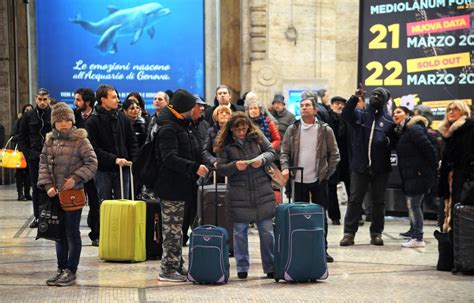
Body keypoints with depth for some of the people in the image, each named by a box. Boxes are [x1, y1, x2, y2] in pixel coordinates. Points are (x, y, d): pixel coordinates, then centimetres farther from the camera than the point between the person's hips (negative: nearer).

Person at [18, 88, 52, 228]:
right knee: (36, 188, 8)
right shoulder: (29, 116, 7)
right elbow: (21, 137, 11)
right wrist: (28, 153, -1)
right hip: (34, 158, 2)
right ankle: (37, 217, 16)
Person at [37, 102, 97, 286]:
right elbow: (43, 163, 7)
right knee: (59, 233, 13)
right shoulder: (50, 140, 8)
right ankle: (61, 269, 23)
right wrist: (48, 185, -5)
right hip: (55, 194, 5)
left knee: (72, 233, 1)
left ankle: (71, 271, 9)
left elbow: (92, 163, -9)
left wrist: (75, 178, -18)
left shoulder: (80, 140, -7)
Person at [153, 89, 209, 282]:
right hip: (171, 188, -10)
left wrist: (197, 166, 14)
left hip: (178, 186, 10)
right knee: (172, 229, -5)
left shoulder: (180, 126, 17)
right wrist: (194, 167, -31)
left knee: (175, 229, 15)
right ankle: (168, 270, 1)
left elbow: (189, 152, 26)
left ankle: (176, 266, 23)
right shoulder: (168, 129, -16)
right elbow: (169, 158, -26)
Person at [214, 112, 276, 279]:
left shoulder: (257, 136, 1)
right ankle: (242, 268, 19)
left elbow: (271, 151, 7)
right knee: (240, 232, 7)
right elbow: (220, 168, -3)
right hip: (238, 194, -1)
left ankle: (270, 267, 15)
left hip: (262, 191, 1)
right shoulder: (225, 144, -3)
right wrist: (235, 166, -21)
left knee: (267, 231, 4)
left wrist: (262, 159, -13)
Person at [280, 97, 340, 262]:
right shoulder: (292, 129, 3)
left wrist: (327, 173, -2)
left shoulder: (325, 130, -1)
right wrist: (285, 168, -13)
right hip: (298, 180, 1)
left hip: (319, 180, -1)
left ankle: (322, 249, 15)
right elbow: (284, 152, 3)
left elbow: (334, 154, 4)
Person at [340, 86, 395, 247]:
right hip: (360, 166, 0)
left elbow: (394, 141, 5)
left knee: (379, 201, 8)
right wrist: (355, 98, -23)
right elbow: (345, 114, -13)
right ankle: (349, 233, 6)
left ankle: (376, 233, 17)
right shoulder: (360, 115, 5)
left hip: (380, 168, 0)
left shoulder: (388, 120, 3)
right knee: (354, 200, 2)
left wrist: (387, 141, -17)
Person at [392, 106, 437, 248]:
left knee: (413, 204, -7)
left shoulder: (414, 129, -14)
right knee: (413, 205, 14)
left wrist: (434, 168, -12)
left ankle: (418, 238, -2)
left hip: (419, 174, -10)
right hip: (410, 175, 10)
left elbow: (429, 149, -18)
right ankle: (414, 235, 22)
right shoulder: (401, 131, 16)